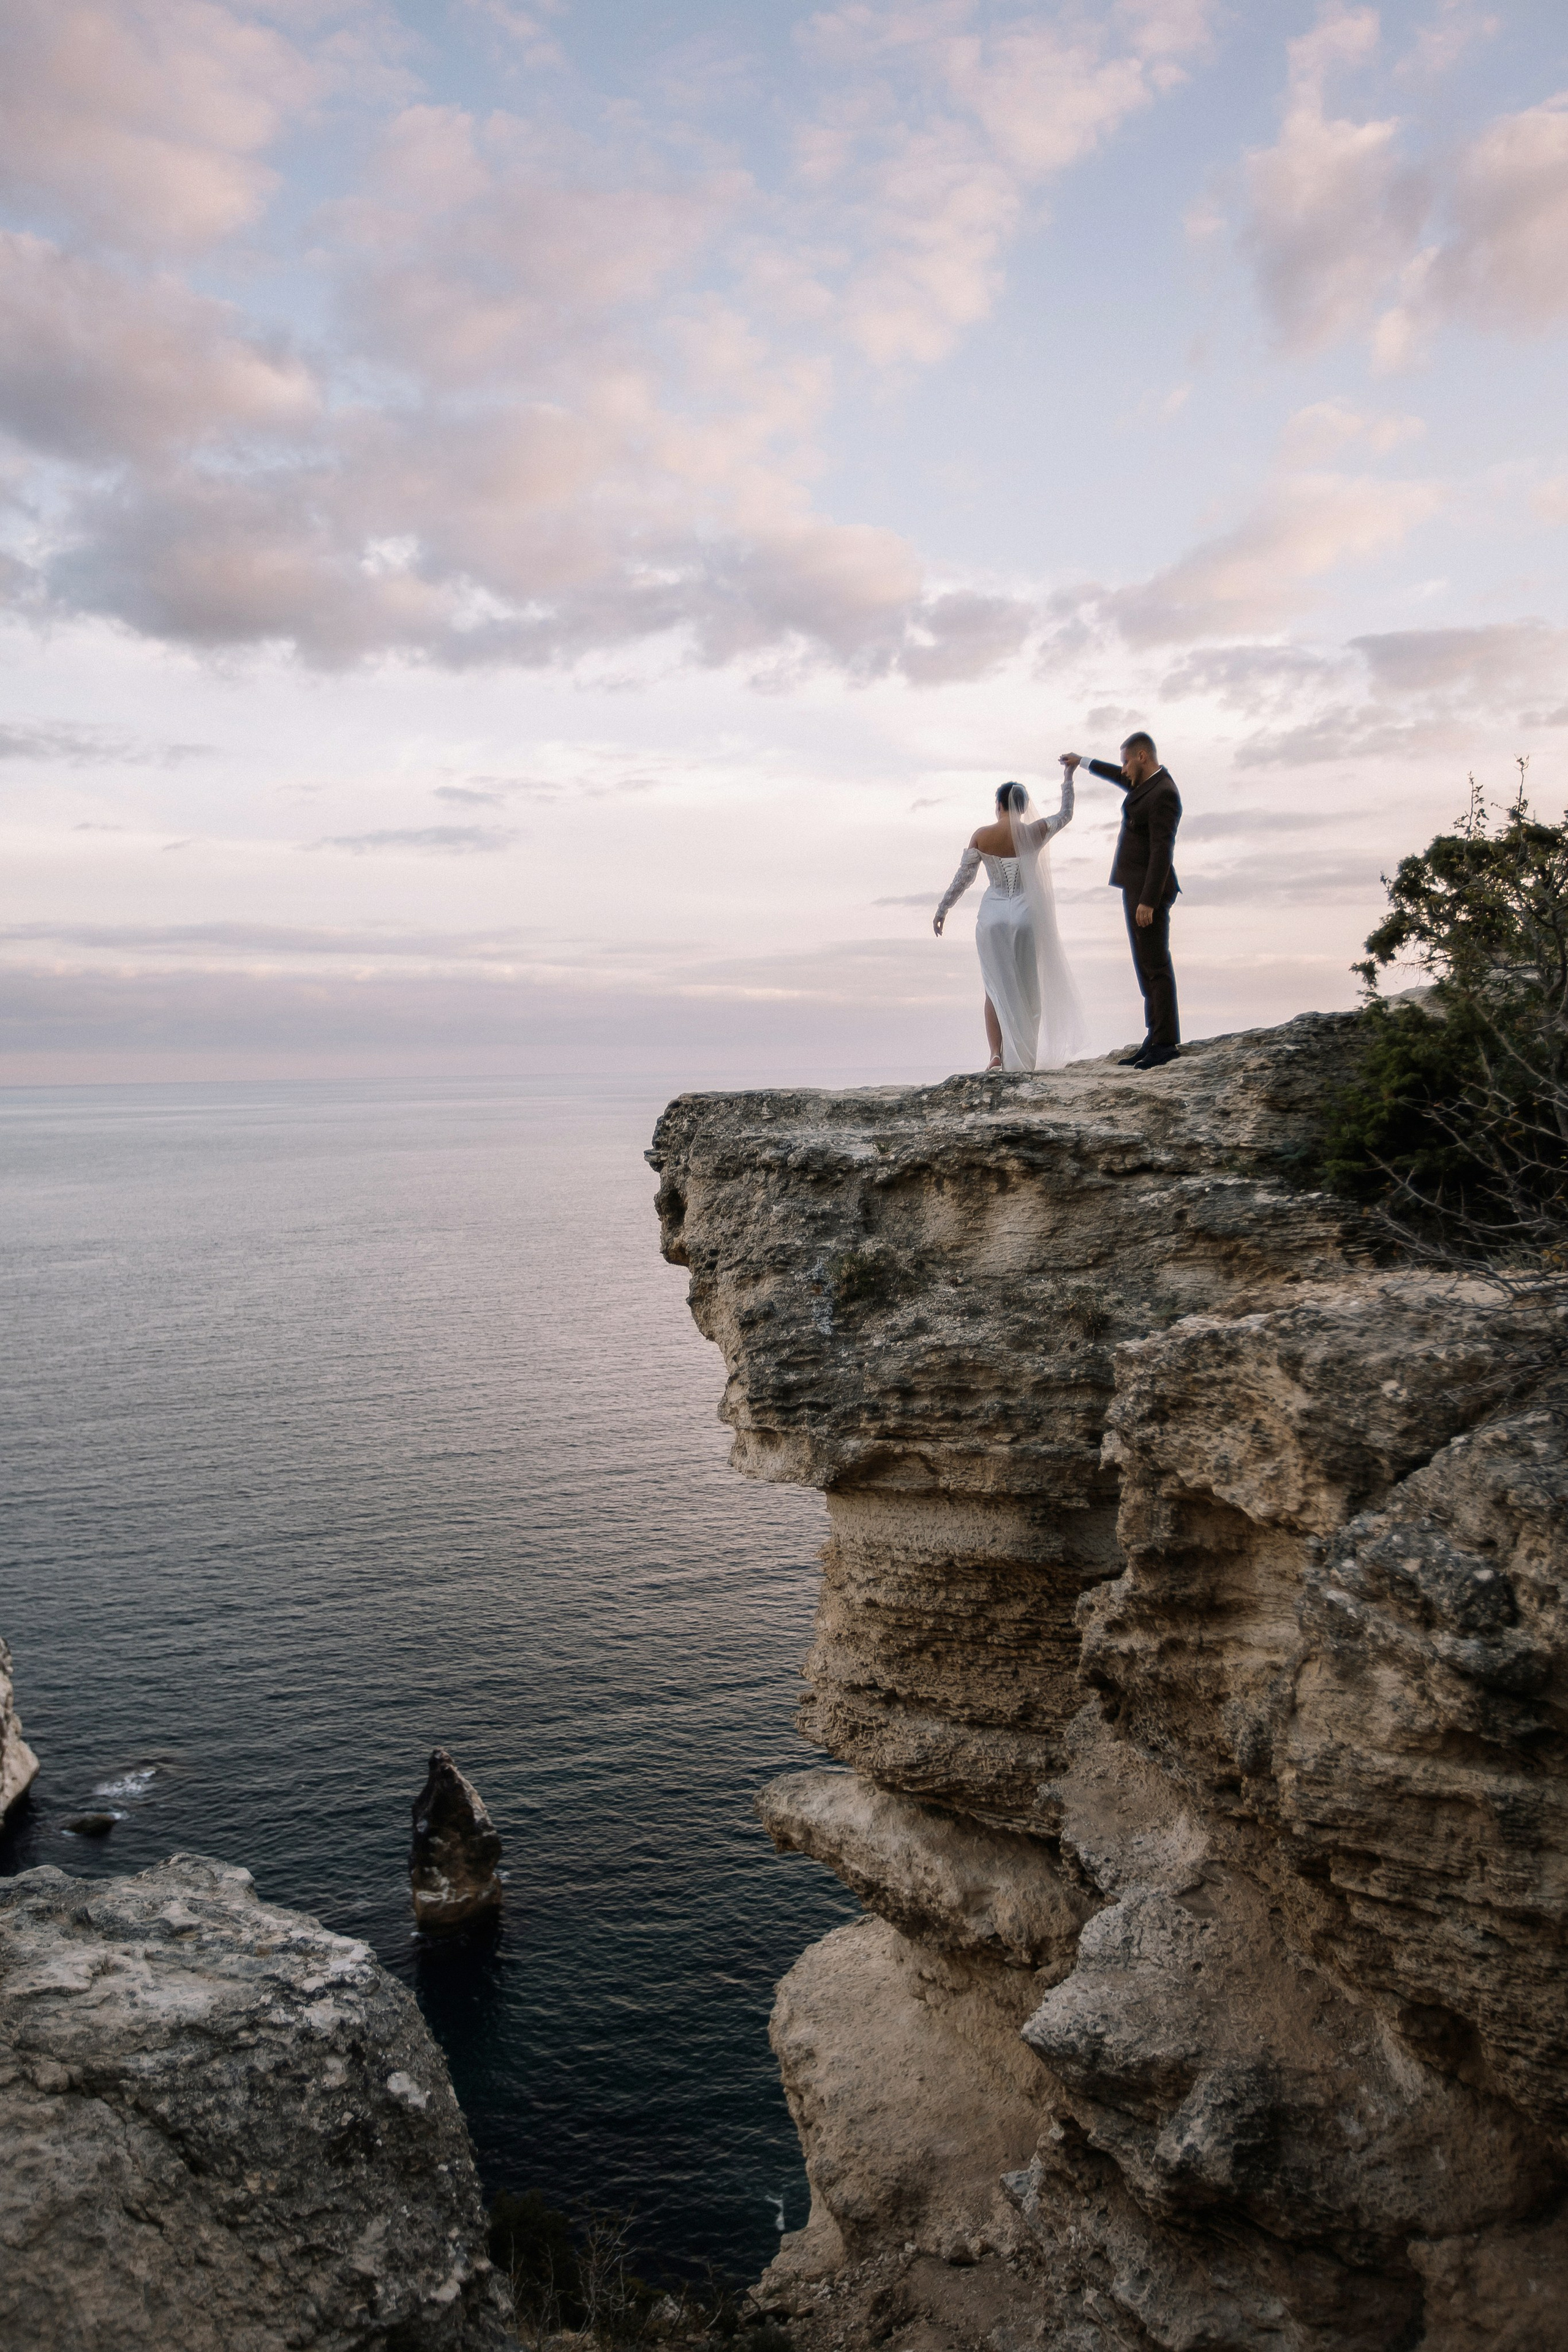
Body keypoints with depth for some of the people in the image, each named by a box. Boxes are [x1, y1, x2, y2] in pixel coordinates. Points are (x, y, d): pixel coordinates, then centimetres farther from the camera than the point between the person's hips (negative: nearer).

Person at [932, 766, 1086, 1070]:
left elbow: (963, 877, -2)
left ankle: (996, 1054, -3)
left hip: (993, 916, 0)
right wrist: (1068, 776, 23)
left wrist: (942, 910, 8)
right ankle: (1025, 1056, 5)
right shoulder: (1034, 834, -4)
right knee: (1028, 989, 7)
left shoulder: (981, 837, -4)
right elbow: (1065, 814, 12)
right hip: (1027, 915, 0)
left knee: (996, 988, 7)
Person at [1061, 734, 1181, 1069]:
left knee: (1156, 968, -8)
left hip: (1149, 892, -10)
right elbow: (1125, 780, 37)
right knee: (1148, 969, 9)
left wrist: (1148, 901, -25)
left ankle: (1166, 1043, -7)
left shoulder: (1163, 793, -16)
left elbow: (1162, 850, -22)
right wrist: (1084, 762, 46)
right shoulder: (1148, 783, 13)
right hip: (1137, 890, 10)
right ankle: (1155, 1039, 11)